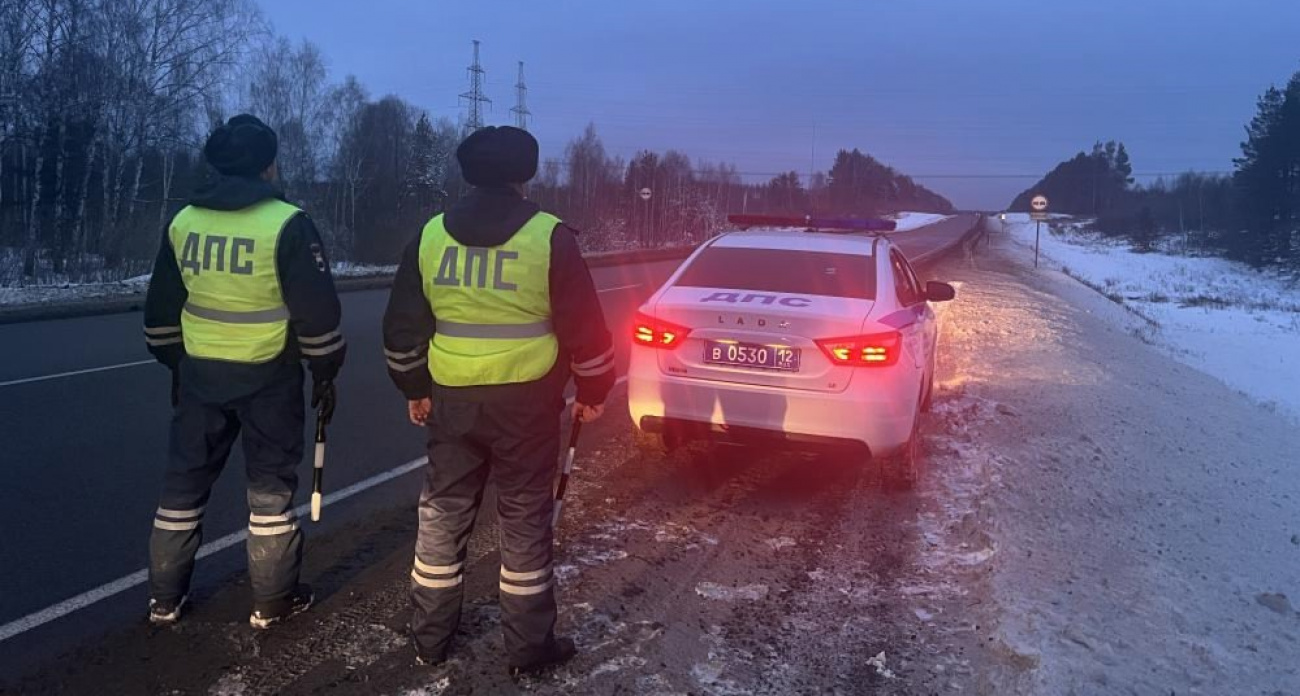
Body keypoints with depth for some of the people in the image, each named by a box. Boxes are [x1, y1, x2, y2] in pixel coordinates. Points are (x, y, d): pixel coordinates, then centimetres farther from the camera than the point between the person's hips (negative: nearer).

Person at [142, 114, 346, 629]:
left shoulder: (183, 221, 5)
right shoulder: (287, 223, -12)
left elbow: (161, 309, 12)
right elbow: (317, 310, -13)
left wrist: (175, 364, 23)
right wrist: (325, 372, -2)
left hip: (200, 372, 5)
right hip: (269, 376, -4)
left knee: (185, 481, 15)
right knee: (271, 484, 6)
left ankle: (165, 598, 25)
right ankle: (272, 601, 15)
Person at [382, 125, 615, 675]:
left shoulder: (430, 236, 3)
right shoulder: (549, 238, -8)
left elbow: (402, 325, 9)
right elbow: (584, 326, -6)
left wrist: (415, 388, 21)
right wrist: (593, 390, 7)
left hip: (451, 399, 3)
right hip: (527, 402, -3)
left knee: (442, 514, 16)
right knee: (524, 520, 8)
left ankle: (431, 637, 27)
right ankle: (529, 647, 18)